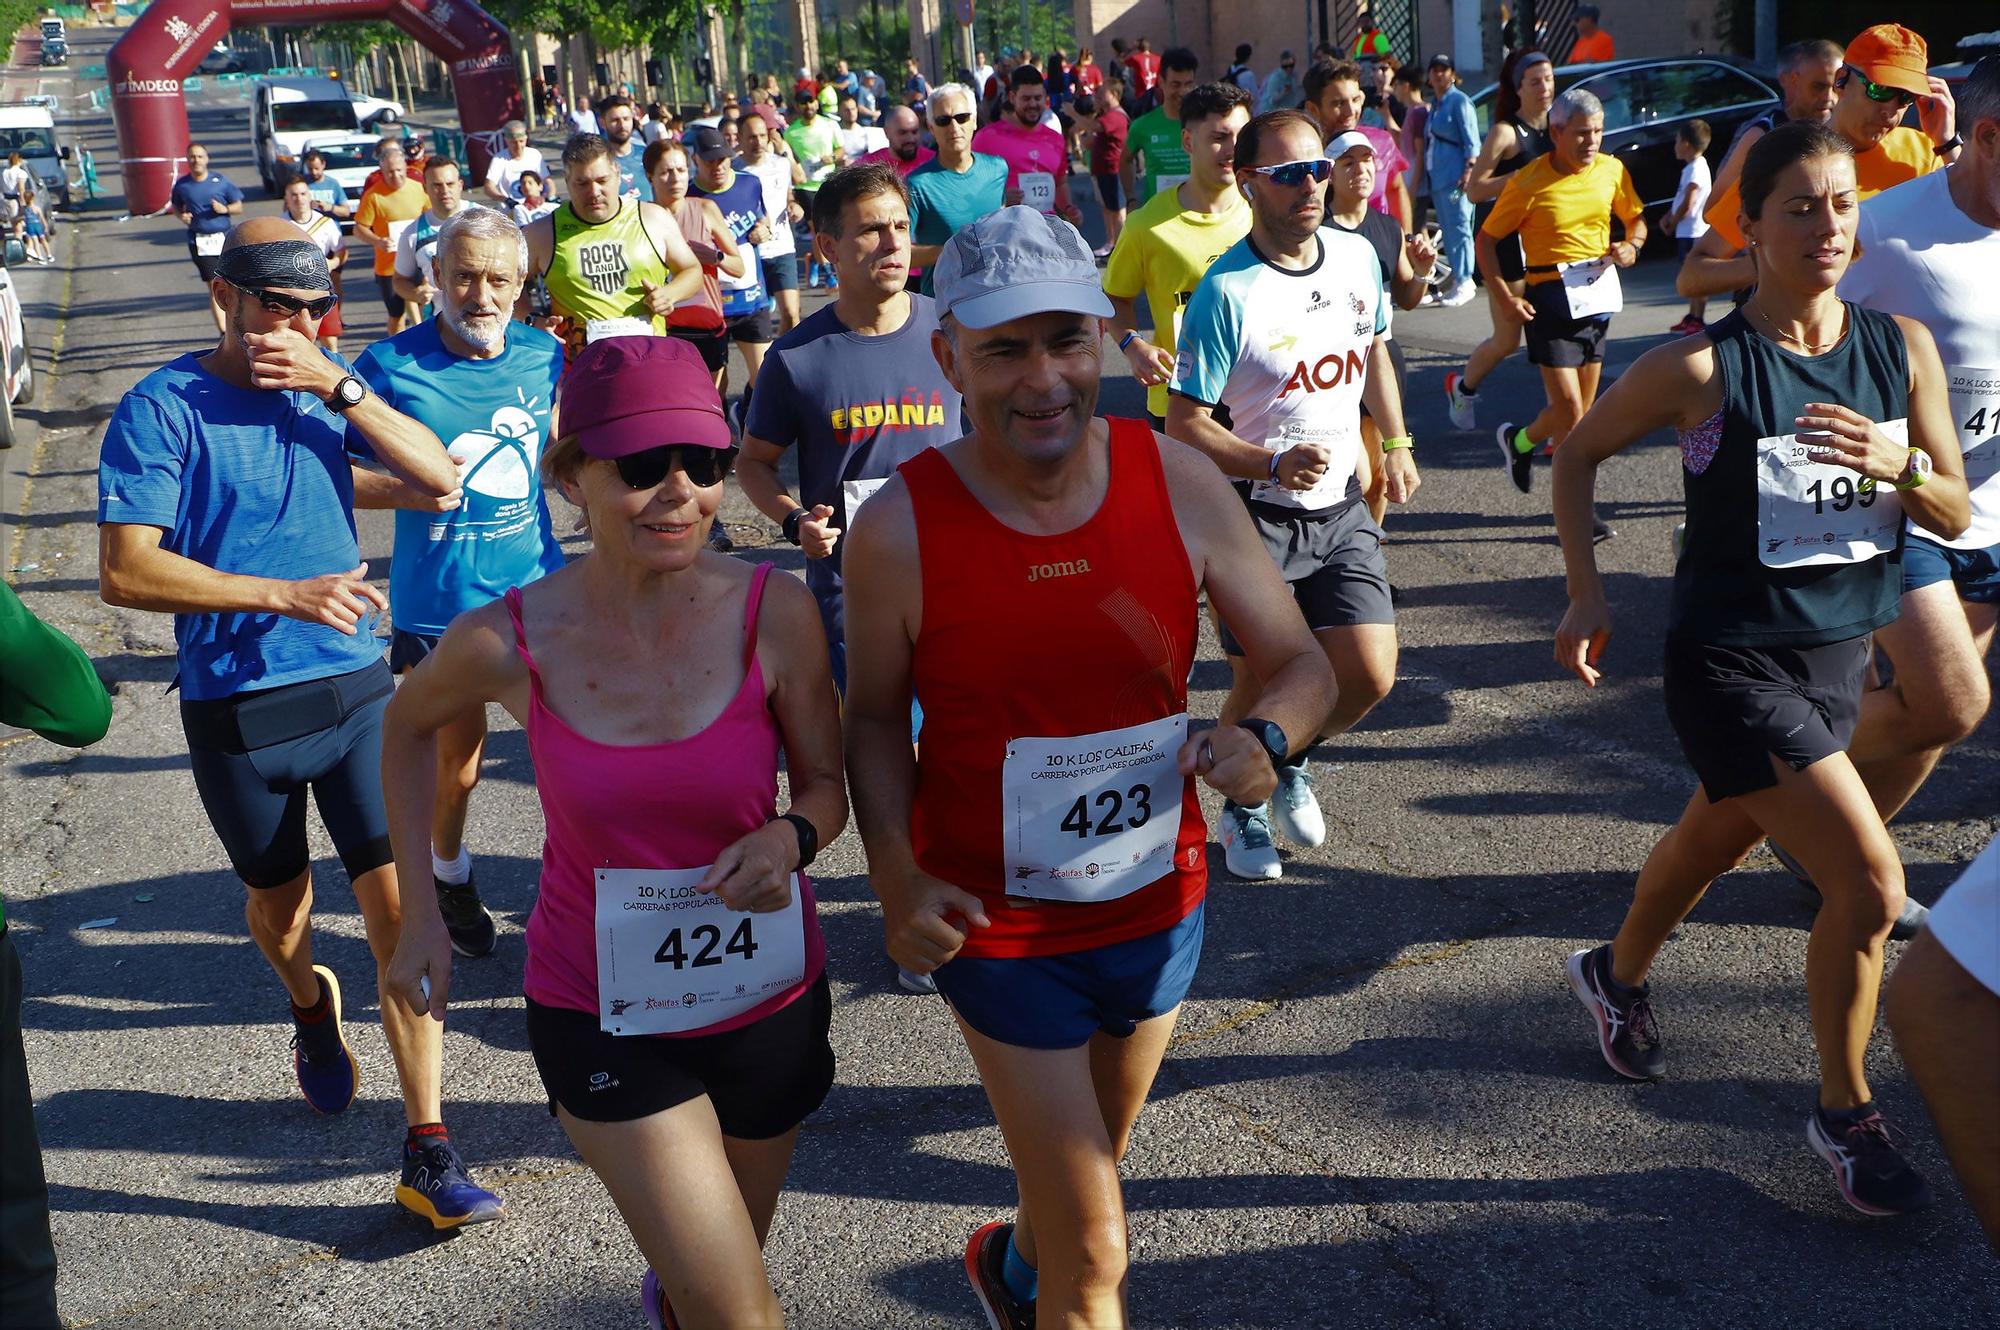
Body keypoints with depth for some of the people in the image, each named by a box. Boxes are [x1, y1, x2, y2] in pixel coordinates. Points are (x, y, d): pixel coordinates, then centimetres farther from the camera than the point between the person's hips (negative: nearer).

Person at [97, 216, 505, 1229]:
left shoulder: (325, 388, 2)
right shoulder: (163, 407, -11)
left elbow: (439, 478, -8)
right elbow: (124, 573, -17)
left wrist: (340, 387, -19)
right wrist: (285, 593, -25)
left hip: (354, 690, 2)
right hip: (236, 711, -2)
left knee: (403, 908, -6)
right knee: (278, 907, 19)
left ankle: (428, 1155, 0)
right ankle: (311, 1005, 56)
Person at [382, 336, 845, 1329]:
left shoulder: (773, 613, -17)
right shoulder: (509, 642, -17)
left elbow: (824, 781, -2)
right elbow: (409, 726, 6)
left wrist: (790, 837, -24)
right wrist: (421, 911, 3)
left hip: (768, 999, 2)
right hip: (601, 1015, -2)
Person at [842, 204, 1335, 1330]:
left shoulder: (1180, 485, -13)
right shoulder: (900, 528, -19)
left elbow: (1301, 663, -5)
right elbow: (877, 717, -4)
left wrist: (1261, 738, -27)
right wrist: (897, 878, -18)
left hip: (1162, 904, 4)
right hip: (997, 925, -4)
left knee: (1099, 1153, 30)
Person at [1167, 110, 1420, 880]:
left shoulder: (1357, 257, 1)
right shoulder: (1226, 292, -18)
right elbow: (1185, 424, -17)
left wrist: (1396, 446, 15)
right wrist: (1274, 465, -30)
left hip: (1342, 508, 5)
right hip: (1256, 519, -5)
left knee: (1370, 678, 0)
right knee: (1261, 687, 4)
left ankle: (1292, 763, 31)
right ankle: (1243, 810, 33)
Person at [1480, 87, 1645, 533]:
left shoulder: (1612, 170, 3)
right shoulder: (1529, 182, -11)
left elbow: (1636, 219, 18)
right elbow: (1486, 241, -5)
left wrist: (1631, 246, -5)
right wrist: (1506, 296, -15)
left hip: (1599, 294, 6)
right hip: (1550, 298, -5)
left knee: (1581, 409, 12)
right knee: (1569, 406, -9)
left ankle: (1519, 440, 41)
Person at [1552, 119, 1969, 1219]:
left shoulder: (1901, 348, -2)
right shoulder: (1704, 367, -16)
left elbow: (1955, 516, 2)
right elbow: (1579, 453, -2)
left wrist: (1897, 463, -19)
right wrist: (1586, 593, -6)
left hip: (1838, 655, 6)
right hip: (1731, 663, -6)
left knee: (1716, 843, 24)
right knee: (1871, 881, -12)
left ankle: (1616, 976, 54)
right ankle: (1845, 1114, 9)